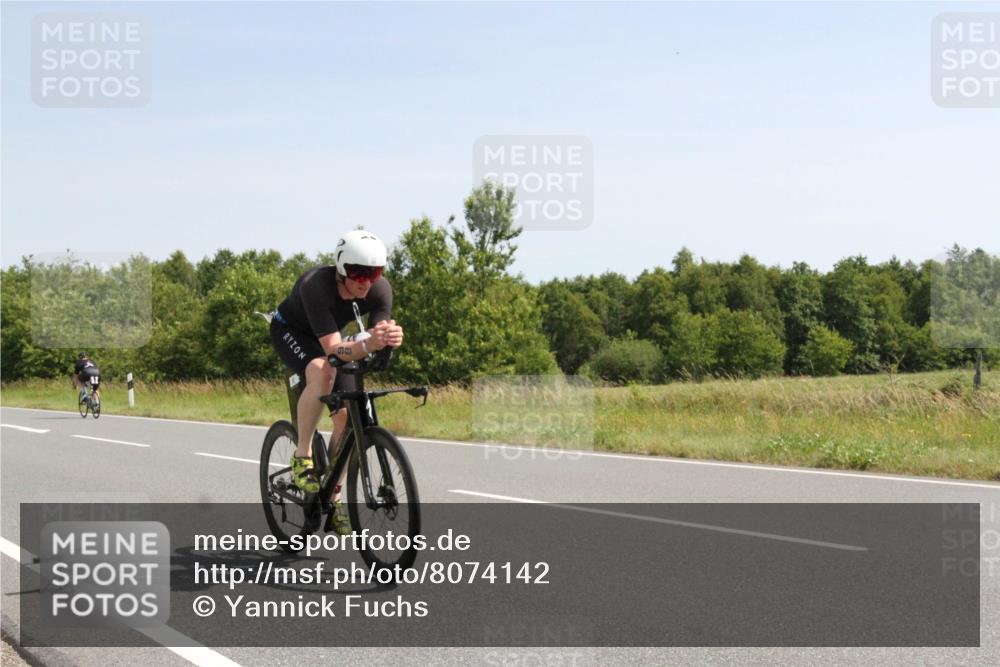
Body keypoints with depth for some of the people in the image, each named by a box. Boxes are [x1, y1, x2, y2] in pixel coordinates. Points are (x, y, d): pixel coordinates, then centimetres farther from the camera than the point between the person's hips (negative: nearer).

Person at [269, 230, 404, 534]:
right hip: (290, 330, -5)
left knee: (346, 415, -9)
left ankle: (333, 498, 5)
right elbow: (333, 347, -46)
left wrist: (392, 338, -57)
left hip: (329, 337, 5)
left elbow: (380, 335, -32)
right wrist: (367, 344, -64)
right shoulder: (315, 286, -40)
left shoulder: (380, 290, -26)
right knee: (323, 371, -37)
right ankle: (302, 456, -21)